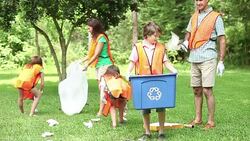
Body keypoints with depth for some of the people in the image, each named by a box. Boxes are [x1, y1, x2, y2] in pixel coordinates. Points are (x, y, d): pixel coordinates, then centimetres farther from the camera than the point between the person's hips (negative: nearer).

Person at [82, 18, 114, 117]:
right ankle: (101, 110, 8)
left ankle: (101, 111, -9)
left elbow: (96, 54, -15)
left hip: (104, 65, -9)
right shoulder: (95, 38, 16)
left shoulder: (101, 37, -11)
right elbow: (91, 54, 16)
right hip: (99, 65, 9)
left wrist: (87, 65, -13)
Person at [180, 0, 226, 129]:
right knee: (196, 90, 10)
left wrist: (221, 61, -9)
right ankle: (198, 118, 20)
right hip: (194, 59, 6)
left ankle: (211, 121, 1)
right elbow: (188, 32, 28)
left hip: (207, 59, -6)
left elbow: (222, 40, -4)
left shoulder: (216, 17, -3)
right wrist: (186, 41, 4)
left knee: (207, 90, -8)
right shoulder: (194, 17, 14)